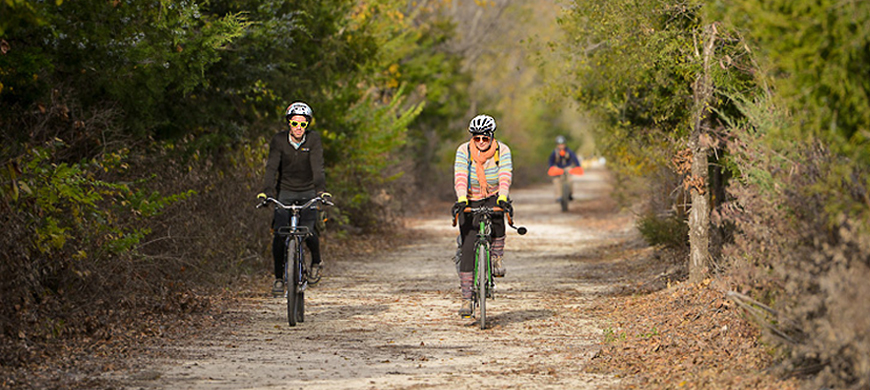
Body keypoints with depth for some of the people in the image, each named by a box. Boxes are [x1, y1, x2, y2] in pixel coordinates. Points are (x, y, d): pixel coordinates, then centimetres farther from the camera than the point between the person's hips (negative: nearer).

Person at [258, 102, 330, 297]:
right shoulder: (279, 140, -12)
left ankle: (317, 261, 14)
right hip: (285, 191, 1)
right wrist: (266, 191, -36)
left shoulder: (313, 139, -13)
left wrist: (321, 190, -39)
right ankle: (278, 278, 2)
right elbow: (272, 167, -21)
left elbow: (317, 167, -24)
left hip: (308, 192, -1)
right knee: (279, 234, -11)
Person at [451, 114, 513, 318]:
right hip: (470, 201, 0)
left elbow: (505, 176, -26)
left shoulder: (502, 150, -13)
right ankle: (466, 299, -8)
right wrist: (461, 200, -43)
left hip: (493, 197, 0)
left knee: (497, 216, -38)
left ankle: (498, 256, -14)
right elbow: (460, 177, -26)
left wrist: (503, 198, -44)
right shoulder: (464, 151, -14)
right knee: (467, 249, -11)